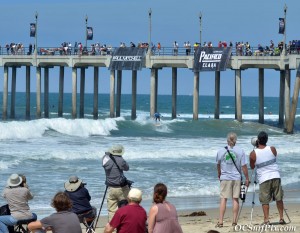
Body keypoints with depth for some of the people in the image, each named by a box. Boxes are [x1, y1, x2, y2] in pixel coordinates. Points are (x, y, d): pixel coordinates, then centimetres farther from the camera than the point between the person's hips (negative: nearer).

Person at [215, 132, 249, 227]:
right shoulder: (240, 151, -4)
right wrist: (247, 178, 6)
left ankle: (220, 221, -6)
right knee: (235, 199, 6)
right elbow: (244, 166, -5)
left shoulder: (221, 151, -1)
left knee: (223, 199, 0)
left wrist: (219, 174, 31)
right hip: (237, 178, 0)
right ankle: (234, 221, 7)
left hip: (225, 178, 0)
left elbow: (218, 165, 13)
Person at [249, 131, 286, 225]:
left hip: (263, 179, -2)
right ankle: (281, 218, 14)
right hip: (275, 176, 2)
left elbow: (252, 167, 8)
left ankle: (266, 220, -3)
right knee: (279, 198, 12)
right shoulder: (272, 149, -3)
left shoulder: (253, 153, -8)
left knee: (265, 201, 4)